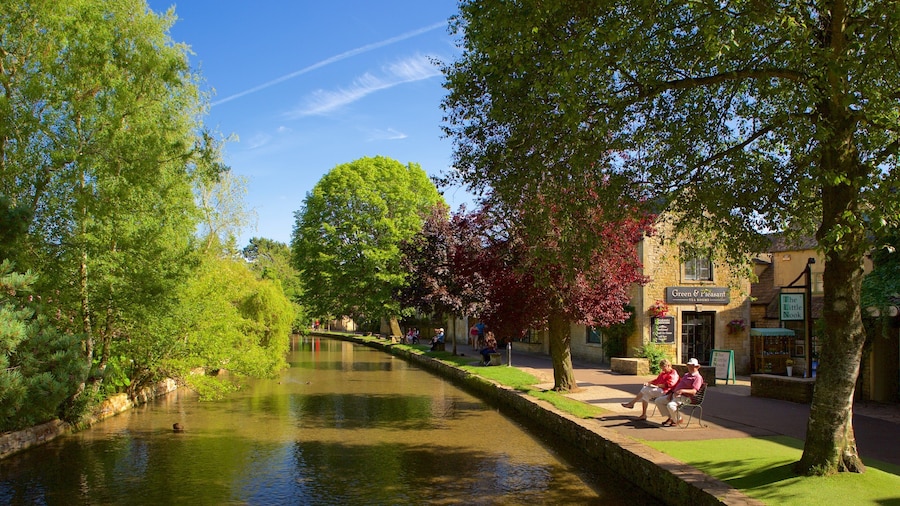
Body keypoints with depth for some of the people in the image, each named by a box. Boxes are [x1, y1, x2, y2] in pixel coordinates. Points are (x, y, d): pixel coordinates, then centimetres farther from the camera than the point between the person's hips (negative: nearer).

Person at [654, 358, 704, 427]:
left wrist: (683, 391, -35)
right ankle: (670, 417, 6)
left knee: (670, 405, -36)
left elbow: (693, 391, -19)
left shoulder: (698, 377, -7)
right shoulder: (686, 375, 24)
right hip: (675, 395, 10)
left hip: (684, 397, -10)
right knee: (658, 401, 2)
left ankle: (677, 420, -9)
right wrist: (671, 393, 9)